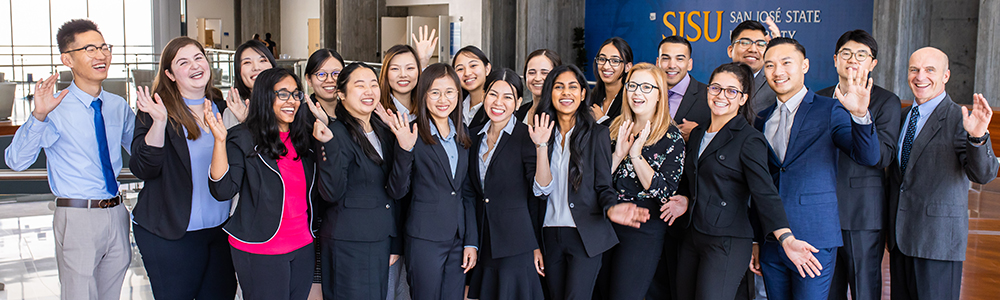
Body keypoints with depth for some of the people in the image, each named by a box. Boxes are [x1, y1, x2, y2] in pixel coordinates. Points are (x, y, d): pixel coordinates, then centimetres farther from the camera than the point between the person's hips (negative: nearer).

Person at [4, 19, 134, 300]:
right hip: (78, 218, -5)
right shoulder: (56, 109, -10)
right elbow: (15, 161, -19)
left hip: (116, 214, 5)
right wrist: (38, 116, -33)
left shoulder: (119, 106, 8)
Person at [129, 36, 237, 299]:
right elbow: (142, 169, -15)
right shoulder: (157, 109, -6)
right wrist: (159, 121, -26)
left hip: (221, 228, 5)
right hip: (171, 233, -4)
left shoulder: (222, 109, 8)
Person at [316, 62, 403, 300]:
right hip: (348, 244, -7)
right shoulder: (338, 133, -10)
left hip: (382, 240, 7)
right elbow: (332, 193, -20)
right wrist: (329, 144, -30)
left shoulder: (384, 131, 11)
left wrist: (395, 243, 15)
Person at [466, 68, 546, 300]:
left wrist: (537, 245, -7)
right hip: (483, 242, 6)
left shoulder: (527, 137, -8)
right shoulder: (475, 136, 9)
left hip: (516, 245, -5)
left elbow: (537, 196, -7)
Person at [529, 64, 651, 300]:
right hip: (551, 234, 4)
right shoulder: (543, 134, 7)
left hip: (586, 235, -3)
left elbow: (603, 187, -3)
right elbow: (542, 189, -4)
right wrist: (541, 146, -15)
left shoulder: (598, 134, -1)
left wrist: (611, 208, -25)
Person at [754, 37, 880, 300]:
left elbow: (868, 157, -16)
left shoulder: (830, 110, -3)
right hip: (770, 242, 5)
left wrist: (860, 114, -34)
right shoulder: (762, 120, 11)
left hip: (814, 240, -4)